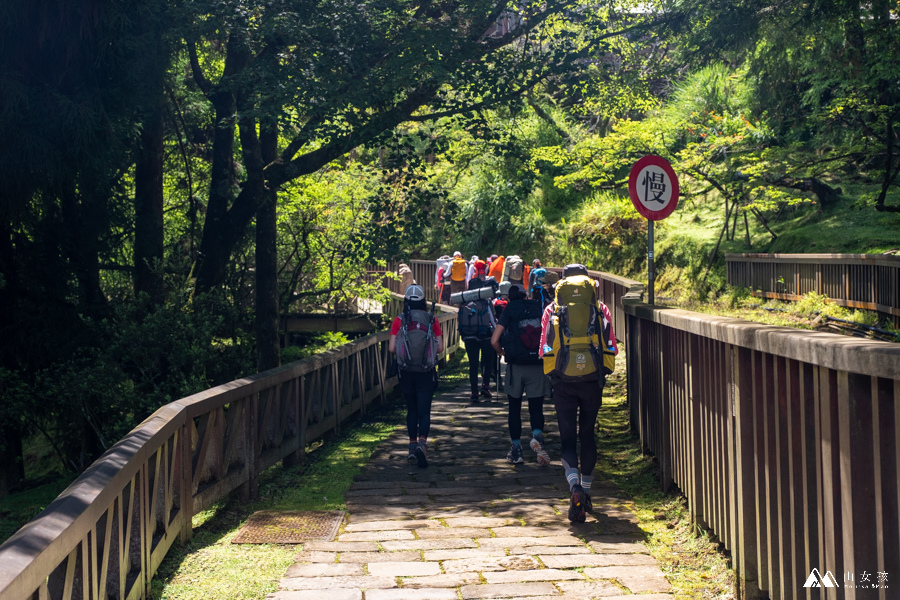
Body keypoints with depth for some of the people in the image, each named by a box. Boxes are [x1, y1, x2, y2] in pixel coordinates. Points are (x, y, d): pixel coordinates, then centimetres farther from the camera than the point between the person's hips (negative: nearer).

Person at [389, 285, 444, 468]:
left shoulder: (399, 321, -5)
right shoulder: (432, 320, -3)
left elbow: (391, 348, -7)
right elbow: (440, 347, -2)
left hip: (407, 372, 1)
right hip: (426, 373, -1)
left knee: (412, 410, 17)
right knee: (424, 410, 1)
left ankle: (412, 446, 22)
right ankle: (422, 442, -20)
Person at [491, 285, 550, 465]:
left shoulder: (509, 312, 0)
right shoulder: (540, 310, 5)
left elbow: (494, 341, -6)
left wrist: (502, 352, 14)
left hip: (516, 367, -1)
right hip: (538, 367, 1)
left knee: (514, 409, 12)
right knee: (536, 408, 6)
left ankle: (516, 450, 12)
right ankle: (537, 436, -23)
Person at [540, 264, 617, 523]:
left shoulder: (552, 310, 2)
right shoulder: (600, 308, 5)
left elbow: (545, 350, 1)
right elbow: (611, 347, 3)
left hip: (563, 382, -1)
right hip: (592, 381, 1)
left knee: (567, 437, 3)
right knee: (587, 434, 16)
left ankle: (574, 485, -22)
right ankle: (586, 490, 24)